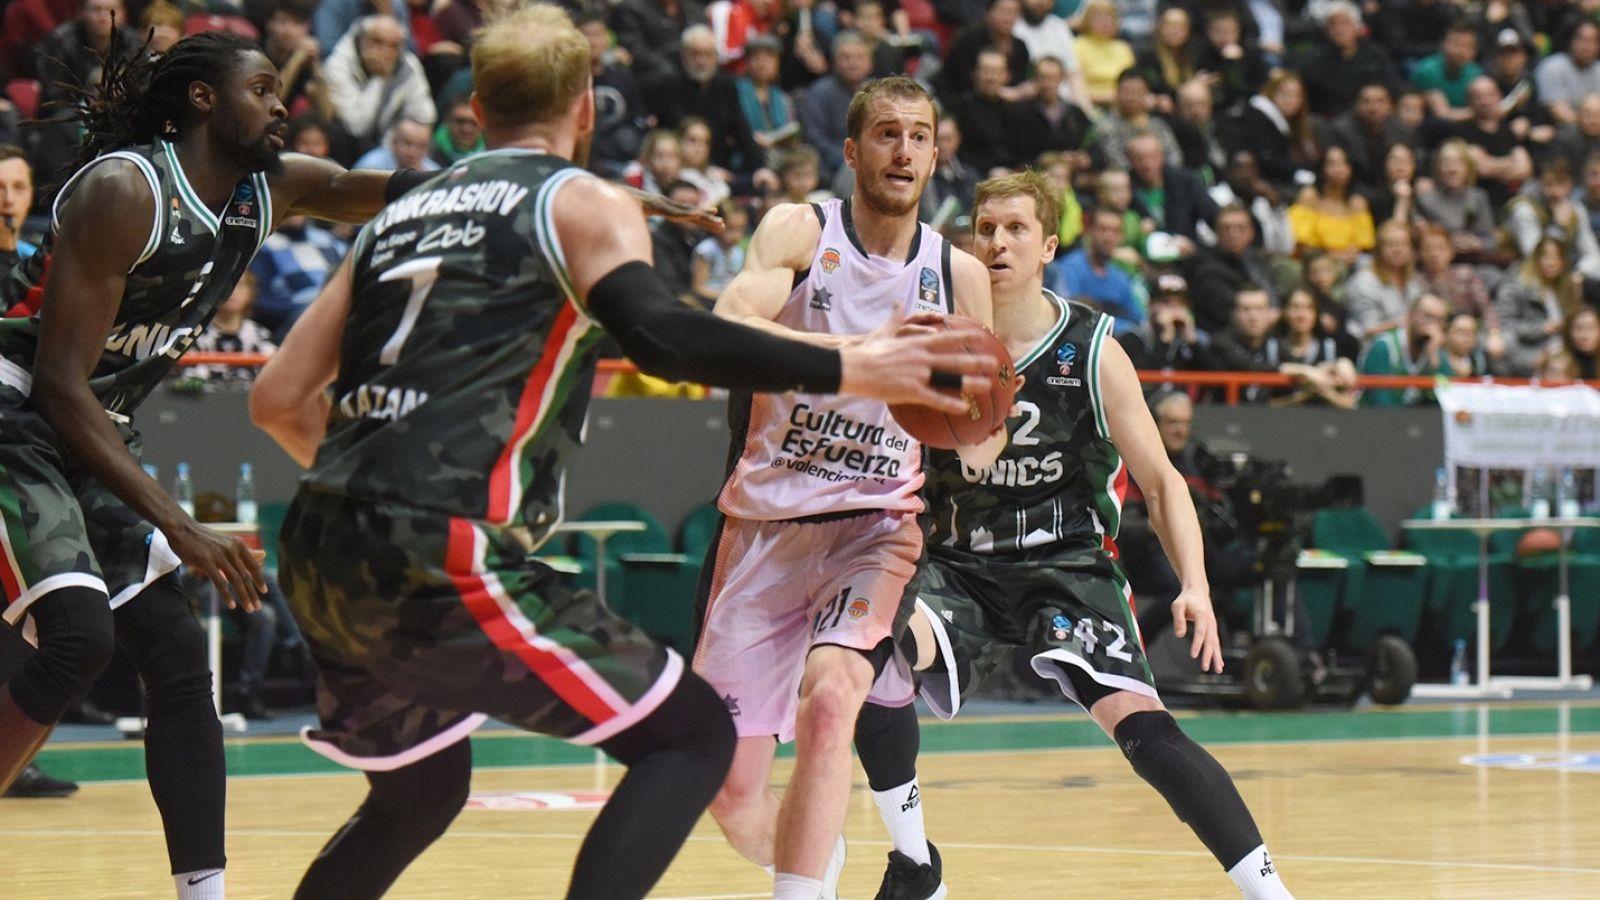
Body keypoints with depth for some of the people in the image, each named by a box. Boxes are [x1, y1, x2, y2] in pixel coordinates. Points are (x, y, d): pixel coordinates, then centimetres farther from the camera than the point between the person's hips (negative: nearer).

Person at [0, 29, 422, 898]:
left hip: (93, 439, 9)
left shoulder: (272, 191, 2)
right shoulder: (124, 189, -21)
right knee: (78, 635, -25)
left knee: (178, 659, 4)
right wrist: (178, 526, -26)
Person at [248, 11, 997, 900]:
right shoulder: (582, 202, 3)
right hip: (442, 558, -7)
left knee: (419, 792, 29)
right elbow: (660, 334, -17)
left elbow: (279, 399, 21)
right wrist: (846, 370, -14)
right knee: (694, 733, 3)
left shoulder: (403, 213, 22)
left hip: (320, 557, 7)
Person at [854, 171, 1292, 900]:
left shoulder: (1091, 354, -5)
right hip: (959, 566, 2)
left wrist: (1194, 585, -15)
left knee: (1141, 726, -22)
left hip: (1068, 566, -1)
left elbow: (1160, 481, -1)